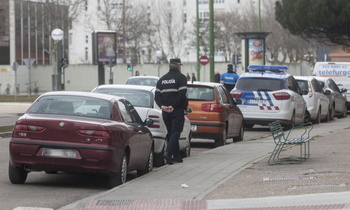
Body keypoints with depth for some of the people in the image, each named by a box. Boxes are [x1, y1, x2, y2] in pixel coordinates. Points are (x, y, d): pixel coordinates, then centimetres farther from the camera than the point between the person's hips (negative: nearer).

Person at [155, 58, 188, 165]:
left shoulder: (162, 79, 14)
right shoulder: (181, 78, -3)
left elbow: (157, 95, 4)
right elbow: (182, 95, -16)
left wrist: (162, 106, -6)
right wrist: (173, 106, -15)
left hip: (165, 111, 5)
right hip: (178, 111, -5)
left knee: (171, 132, 12)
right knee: (176, 132, -5)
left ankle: (177, 156, 12)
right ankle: (168, 152, -25)